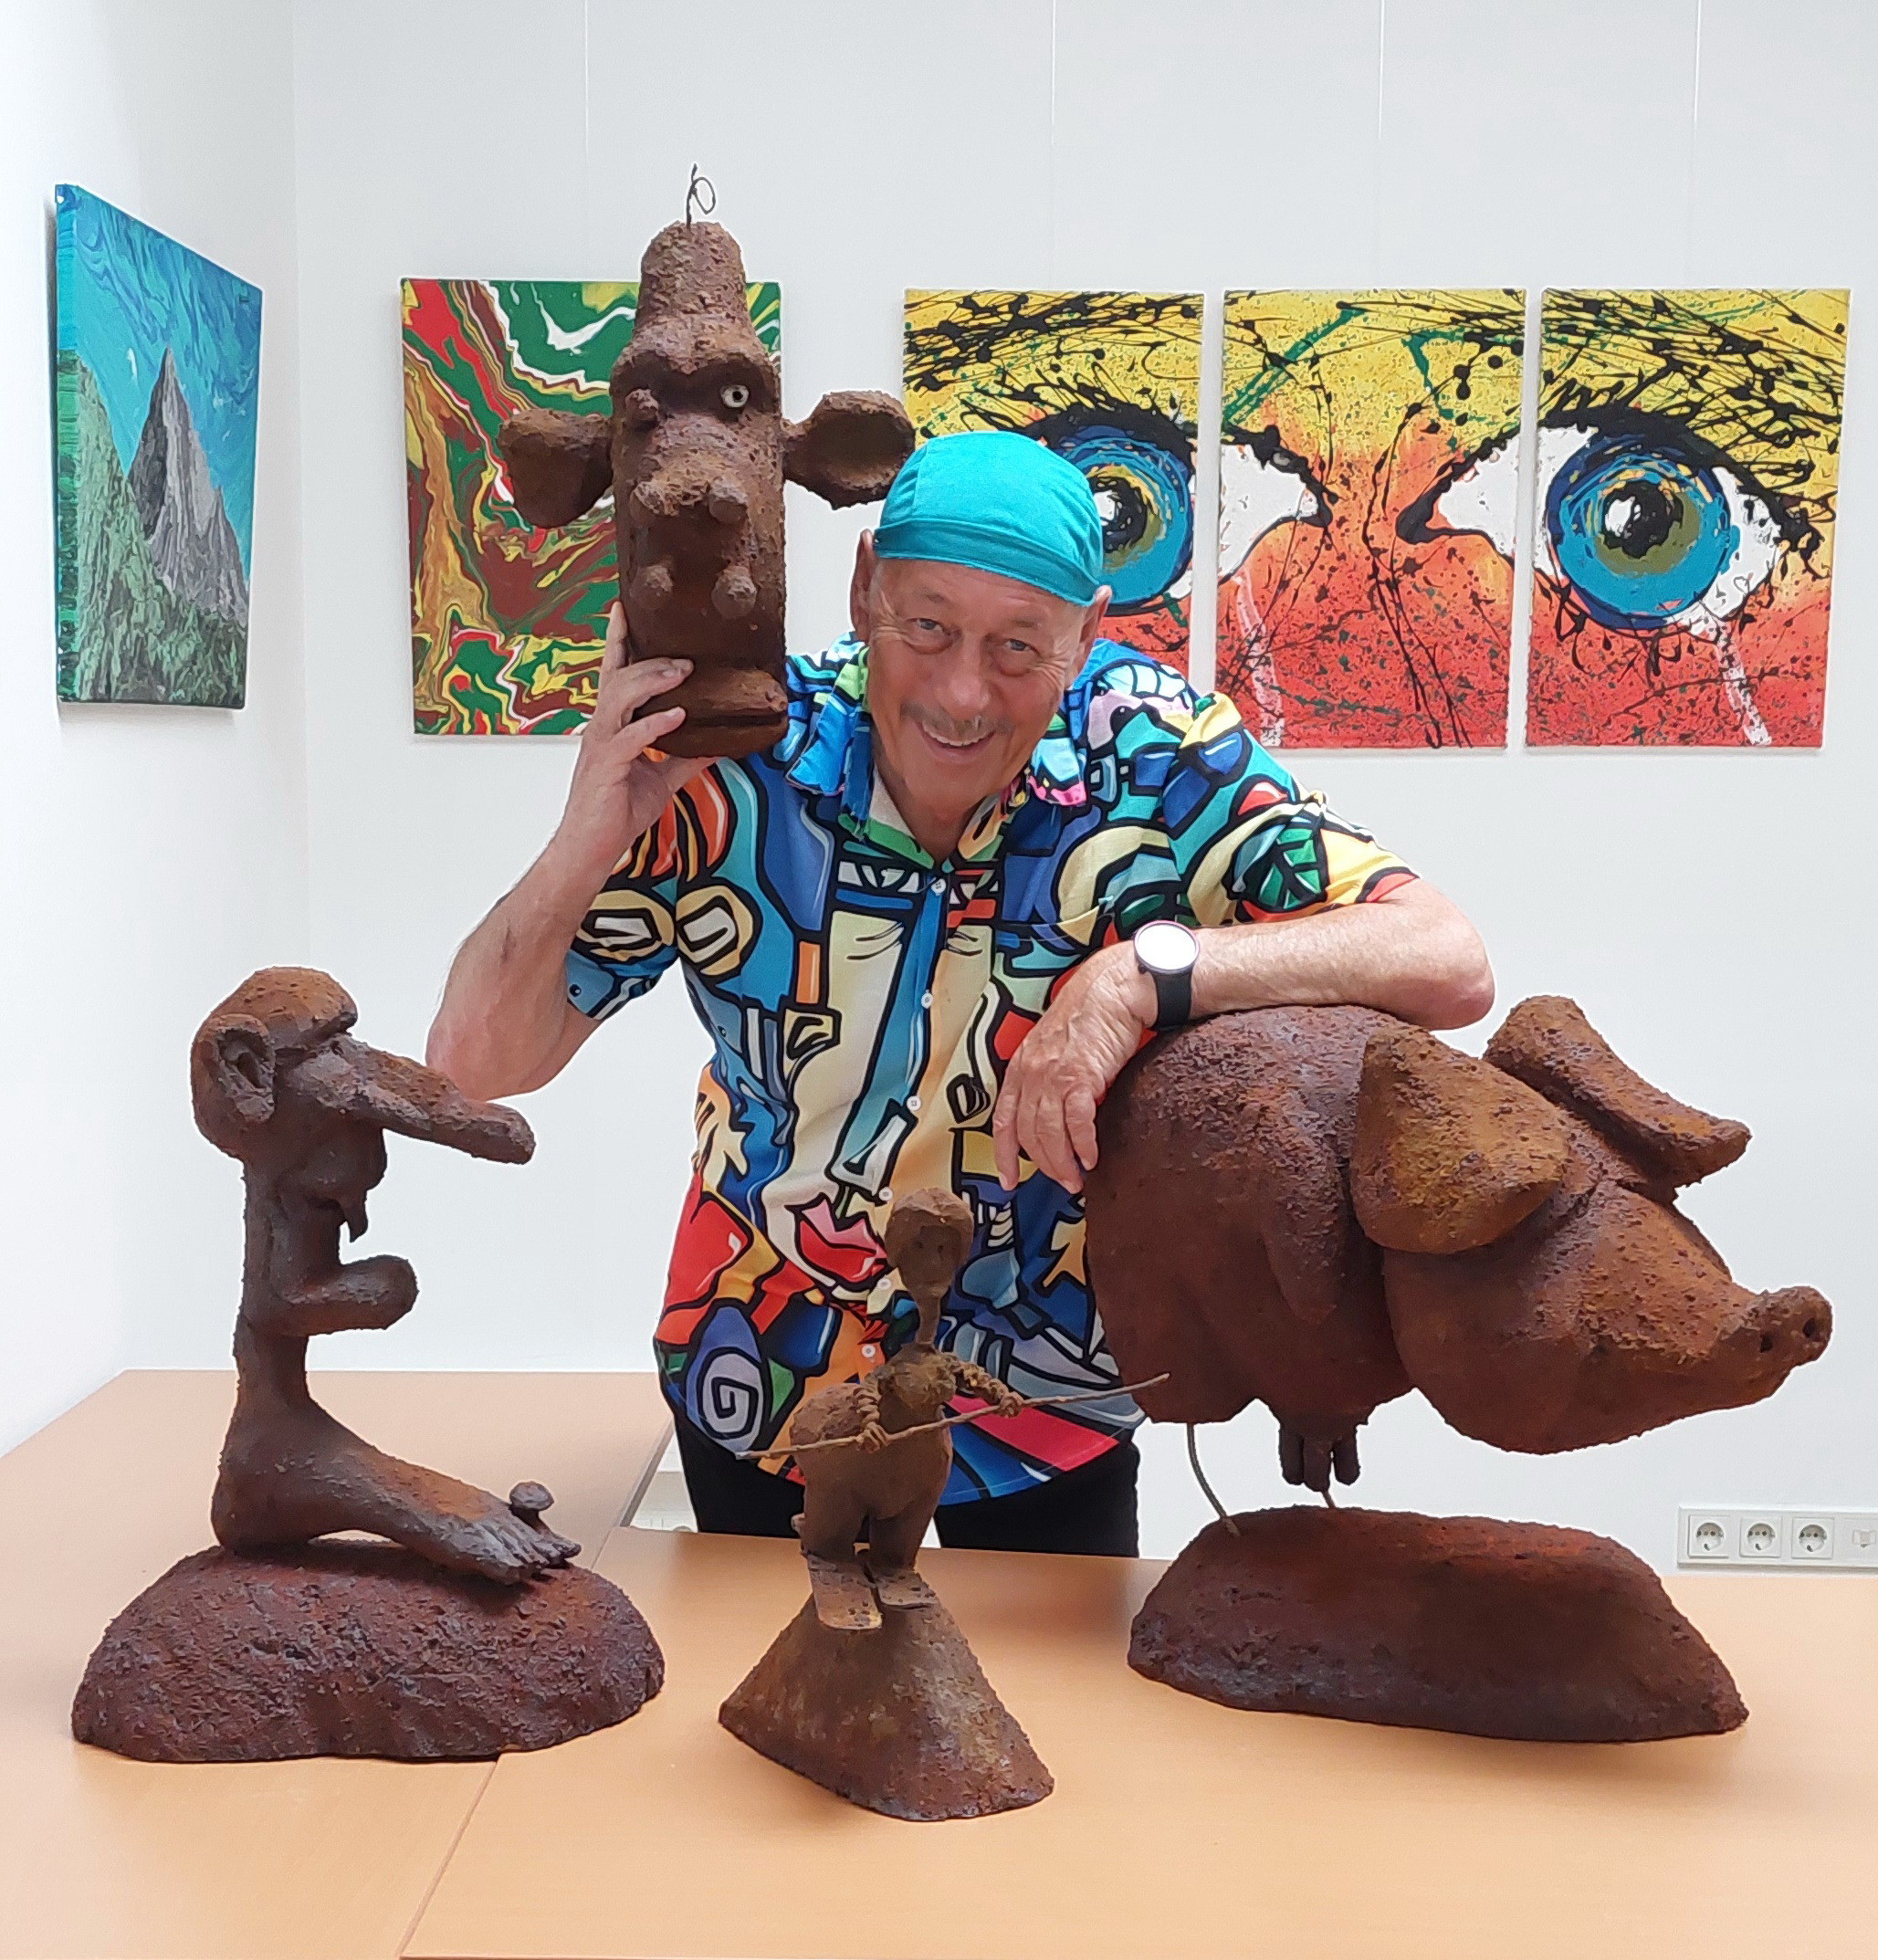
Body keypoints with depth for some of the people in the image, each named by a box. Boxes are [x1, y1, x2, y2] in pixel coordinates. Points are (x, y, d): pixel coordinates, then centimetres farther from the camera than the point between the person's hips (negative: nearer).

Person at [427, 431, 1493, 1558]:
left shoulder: (1150, 752, -22)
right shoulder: (732, 764, -22)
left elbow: (1450, 966, -27)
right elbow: (478, 1063, -17)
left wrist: (1147, 972, -39)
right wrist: (583, 851, -35)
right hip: (765, 1392, 1)